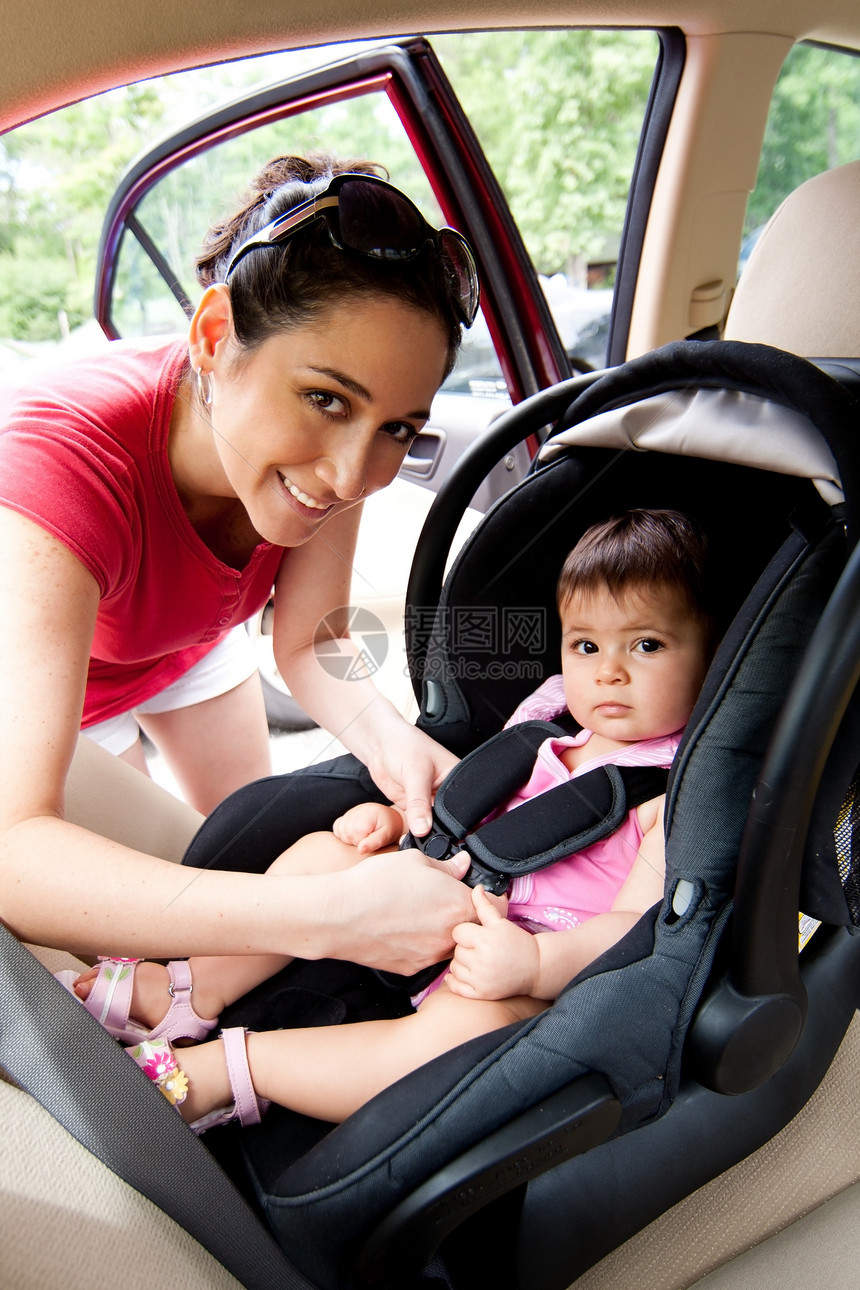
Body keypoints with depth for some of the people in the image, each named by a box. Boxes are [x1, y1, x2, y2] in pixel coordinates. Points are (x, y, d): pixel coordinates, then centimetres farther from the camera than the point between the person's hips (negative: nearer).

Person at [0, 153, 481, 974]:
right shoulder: (66, 464, -47)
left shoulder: (329, 441, -31)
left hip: (189, 644, 5)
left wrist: (385, 735, -41)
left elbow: (309, 644, -19)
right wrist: (329, 914, -64)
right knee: (124, 949, 1)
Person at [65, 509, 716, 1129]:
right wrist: (397, 818, 3)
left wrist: (534, 962, -36)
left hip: (541, 982, -7)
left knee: (464, 1027, -39)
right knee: (324, 853, -1)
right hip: (454, 908, 8)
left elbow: (639, 926, -20)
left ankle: (222, 1068, -28)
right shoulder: (544, 729, 10)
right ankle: (197, 989, -3)